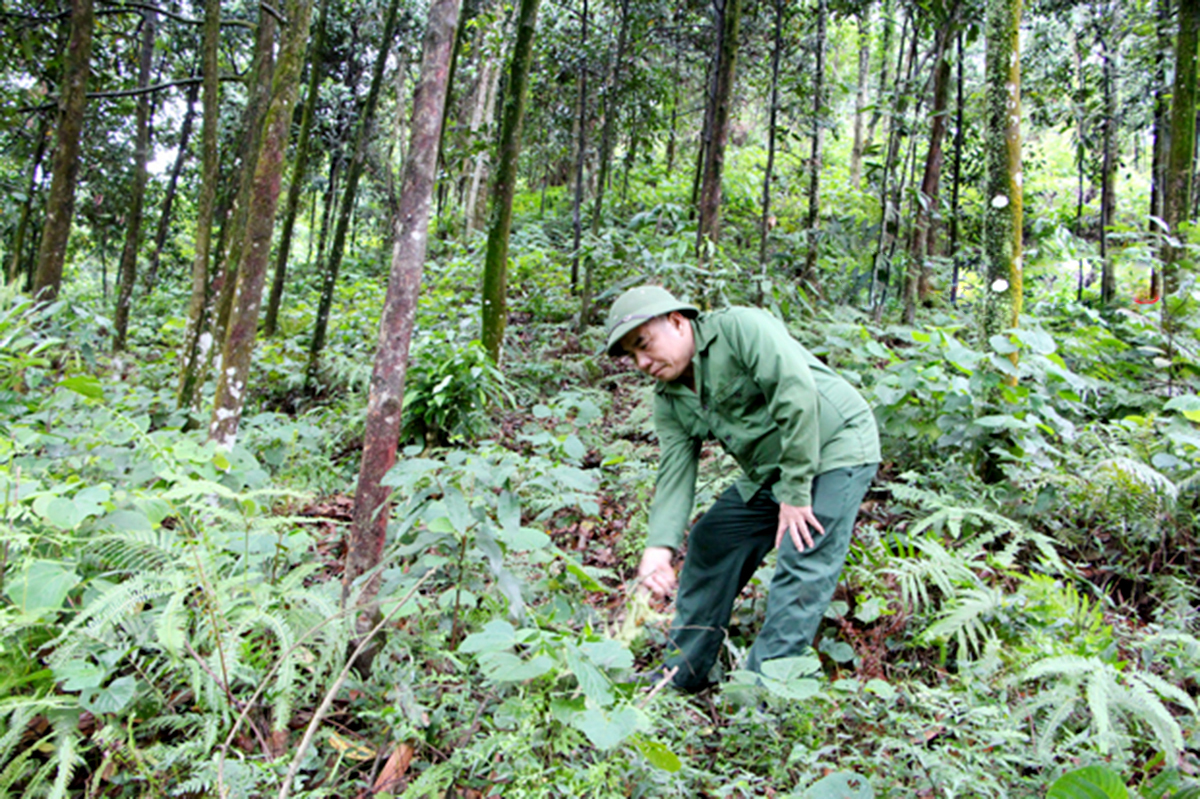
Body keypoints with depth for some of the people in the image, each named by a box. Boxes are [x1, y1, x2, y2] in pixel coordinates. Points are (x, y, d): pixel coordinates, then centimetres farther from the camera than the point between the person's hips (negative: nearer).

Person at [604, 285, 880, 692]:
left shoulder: (740, 328, -20)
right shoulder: (670, 400, 2)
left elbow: (797, 392, -28)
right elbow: (675, 473, -4)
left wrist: (795, 491, -24)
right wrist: (660, 545, -21)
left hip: (833, 449, -8)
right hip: (768, 471, 8)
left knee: (801, 571, -15)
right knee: (710, 544, 8)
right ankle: (680, 677, 20)